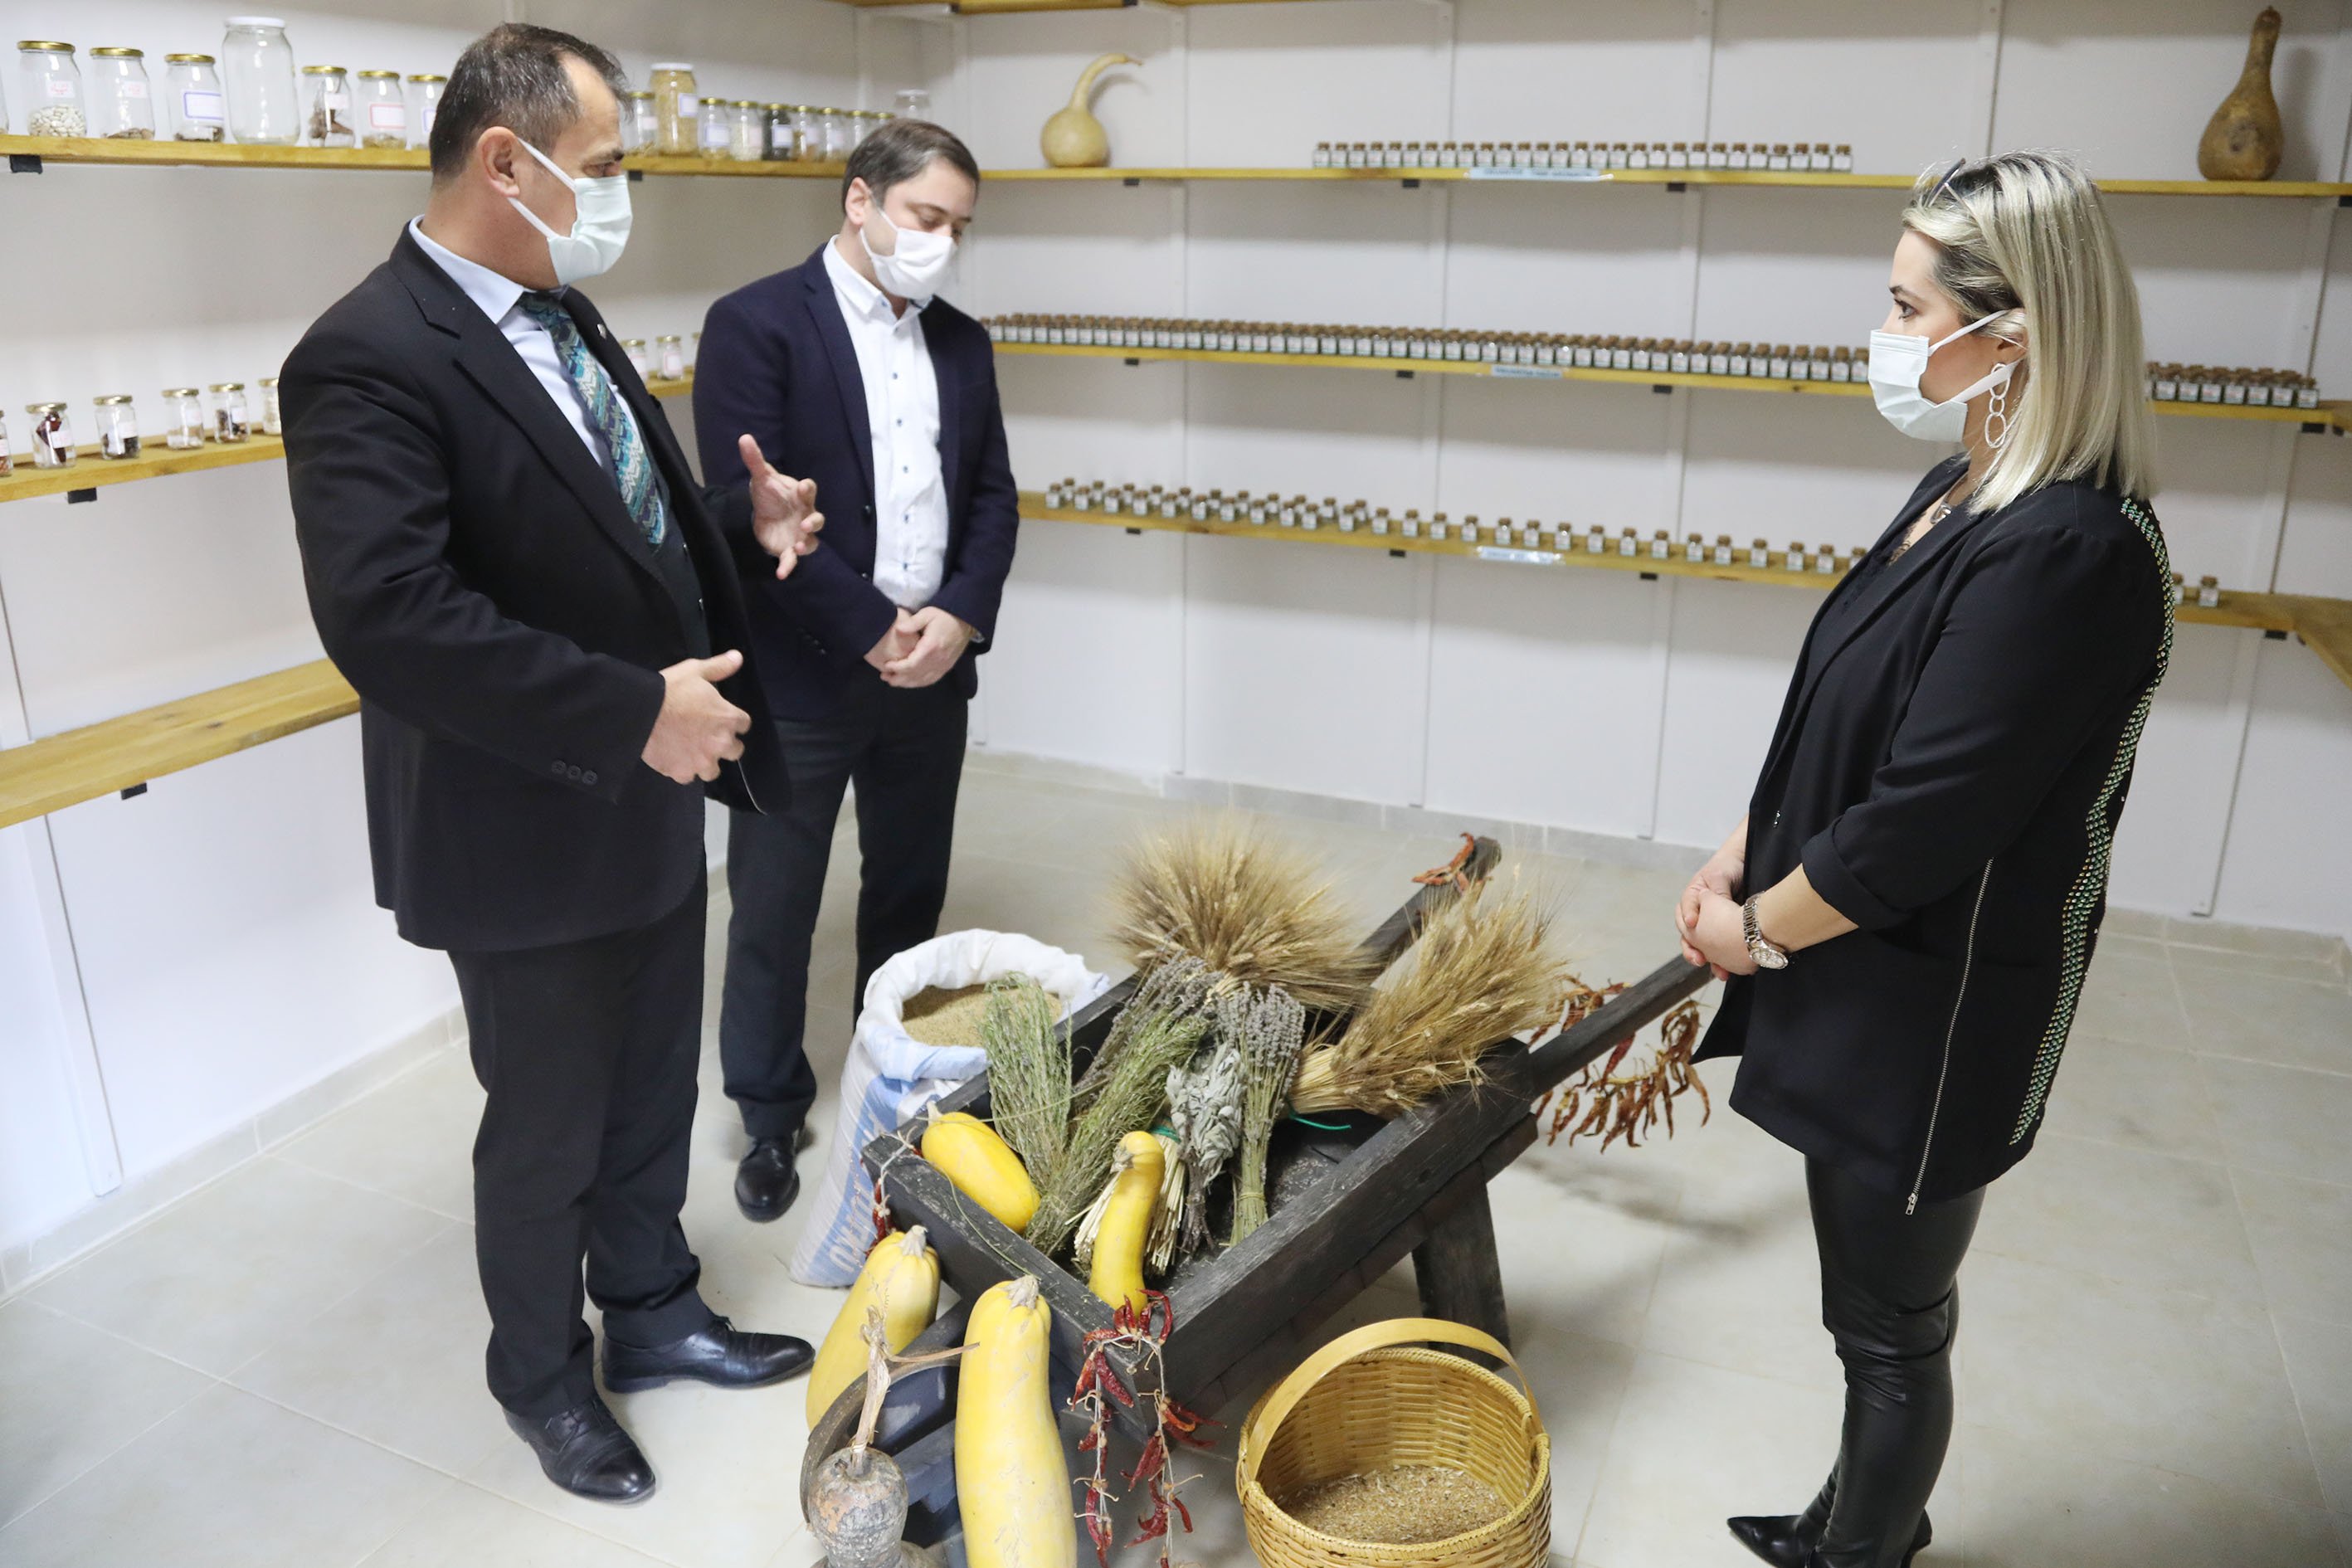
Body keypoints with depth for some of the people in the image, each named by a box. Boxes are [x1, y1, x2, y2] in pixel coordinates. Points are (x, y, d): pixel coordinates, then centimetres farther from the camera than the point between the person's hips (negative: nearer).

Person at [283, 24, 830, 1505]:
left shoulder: (564, 320, 7)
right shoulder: (371, 358, -22)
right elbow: (389, 619, -31)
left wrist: (749, 527, -2)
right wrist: (634, 711, -27)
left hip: (652, 804, 8)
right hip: (529, 841, -8)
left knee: (654, 1092, 22)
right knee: (551, 1130, 13)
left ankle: (653, 1311, 45)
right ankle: (543, 1372, 39)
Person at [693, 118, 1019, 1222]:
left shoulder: (962, 342, 11)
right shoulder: (756, 326, -9)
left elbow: (993, 497, 9)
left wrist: (958, 616, -8)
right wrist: (873, 630, -16)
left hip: (929, 673, 6)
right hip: (799, 676, -5)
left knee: (910, 896, 16)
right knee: (773, 912, 7)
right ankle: (771, 1116, 26)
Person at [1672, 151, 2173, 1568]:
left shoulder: (2063, 553, -26)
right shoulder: (1965, 497, 4)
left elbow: (1922, 822, -24)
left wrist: (1758, 930, -11)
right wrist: (1740, 863, 7)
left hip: (1930, 1019, -9)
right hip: (1867, 985, 9)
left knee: (1891, 1326, 13)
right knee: (1874, 1308, 25)